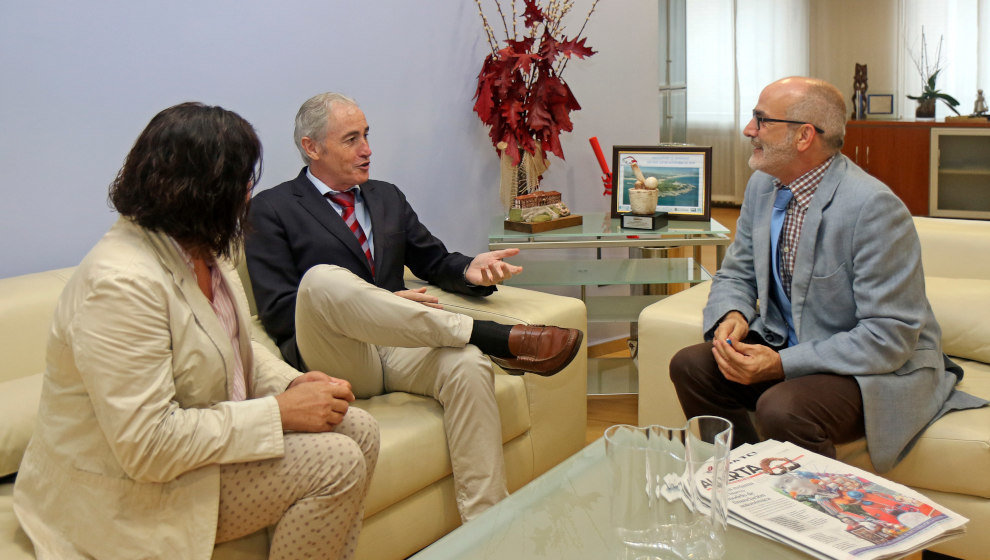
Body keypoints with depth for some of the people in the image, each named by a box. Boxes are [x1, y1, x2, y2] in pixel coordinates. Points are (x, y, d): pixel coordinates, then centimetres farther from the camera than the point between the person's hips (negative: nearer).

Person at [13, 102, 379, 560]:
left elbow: (234, 347, 16)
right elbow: (147, 447, -31)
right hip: (133, 493, -9)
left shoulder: (198, 251, 2)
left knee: (358, 429, -2)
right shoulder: (123, 282, -28)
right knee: (337, 463, -19)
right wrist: (280, 411, -26)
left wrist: (292, 384, -5)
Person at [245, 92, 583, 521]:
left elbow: (436, 263, 25)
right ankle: (495, 336, -32)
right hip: (331, 362, -4)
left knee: (467, 364, -30)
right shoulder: (271, 208, 6)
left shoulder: (388, 197, 24)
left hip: (397, 348, 4)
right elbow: (277, 312, -4)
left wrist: (471, 271, -1)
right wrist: (373, 304, -12)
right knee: (323, 279, -36)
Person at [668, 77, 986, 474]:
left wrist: (782, 364, -29)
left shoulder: (874, 207, -24)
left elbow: (890, 336, -24)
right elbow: (735, 274, 12)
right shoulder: (763, 186, 0)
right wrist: (732, 315, -13)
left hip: (884, 367, -7)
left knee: (782, 408, -33)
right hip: (788, 348, 8)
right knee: (691, 364, -10)